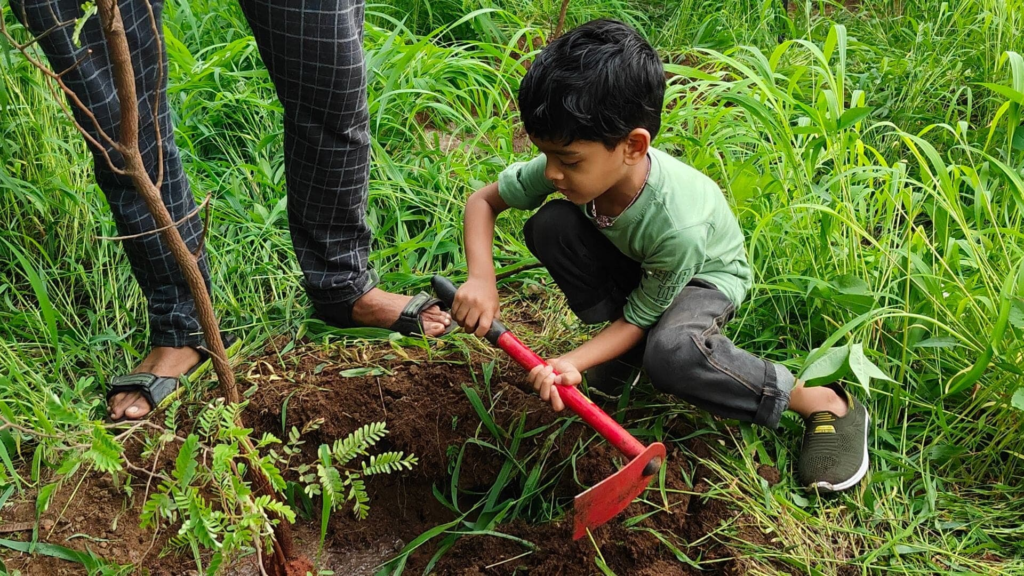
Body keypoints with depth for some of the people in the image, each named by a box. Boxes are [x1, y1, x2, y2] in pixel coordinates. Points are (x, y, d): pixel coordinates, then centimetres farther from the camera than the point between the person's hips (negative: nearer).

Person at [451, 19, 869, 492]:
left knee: (669, 353, -39)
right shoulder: (573, 164, -28)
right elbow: (482, 201, -14)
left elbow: (640, 319, -25)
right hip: (630, 265, 5)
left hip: (705, 275, -5)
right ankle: (623, 359, -4)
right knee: (550, 224, -25)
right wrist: (481, 278, -32)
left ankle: (821, 403, -15)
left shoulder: (679, 223, -41)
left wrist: (572, 362, -40)